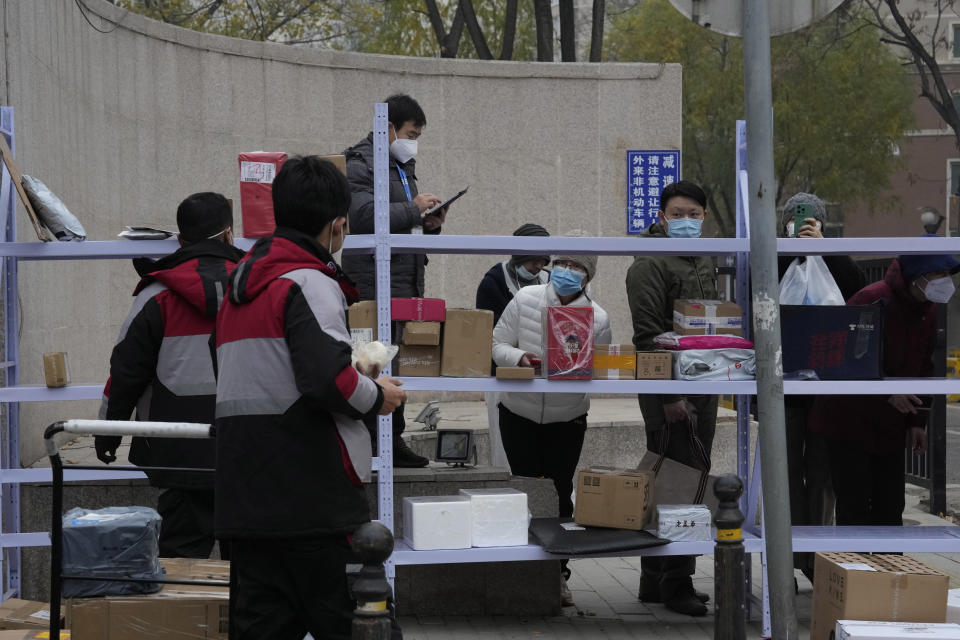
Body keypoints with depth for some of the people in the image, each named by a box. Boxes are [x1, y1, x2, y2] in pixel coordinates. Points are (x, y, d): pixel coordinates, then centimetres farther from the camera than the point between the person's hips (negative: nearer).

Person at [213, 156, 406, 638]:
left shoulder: (241, 281, 20)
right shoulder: (310, 283, -9)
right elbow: (329, 378, -21)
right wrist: (378, 397, -3)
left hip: (244, 491, 8)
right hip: (309, 489, -8)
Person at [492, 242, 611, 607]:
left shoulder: (597, 318, -12)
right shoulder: (525, 299, -11)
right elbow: (497, 346, -6)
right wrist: (520, 358, -27)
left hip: (567, 420, 0)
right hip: (519, 414, 0)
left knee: (559, 495, 4)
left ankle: (556, 574, 16)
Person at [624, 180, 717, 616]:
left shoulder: (705, 264, 18)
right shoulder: (650, 265, -10)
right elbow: (648, 334, -16)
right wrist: (669, 396, -21)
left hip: (703, 389, 9)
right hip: (670, 392, -9)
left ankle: (656, 581, 19)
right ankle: (675, 584, -2)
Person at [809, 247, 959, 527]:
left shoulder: (928, 310, 5)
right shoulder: (872, 301, -21)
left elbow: (923, 367, 13)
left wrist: (918, 421, 8)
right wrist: (888, 391, -29)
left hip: (890, 426, 7)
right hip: (849, 421, -7)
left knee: (891, 506, 11)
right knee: (855, 508, -4)